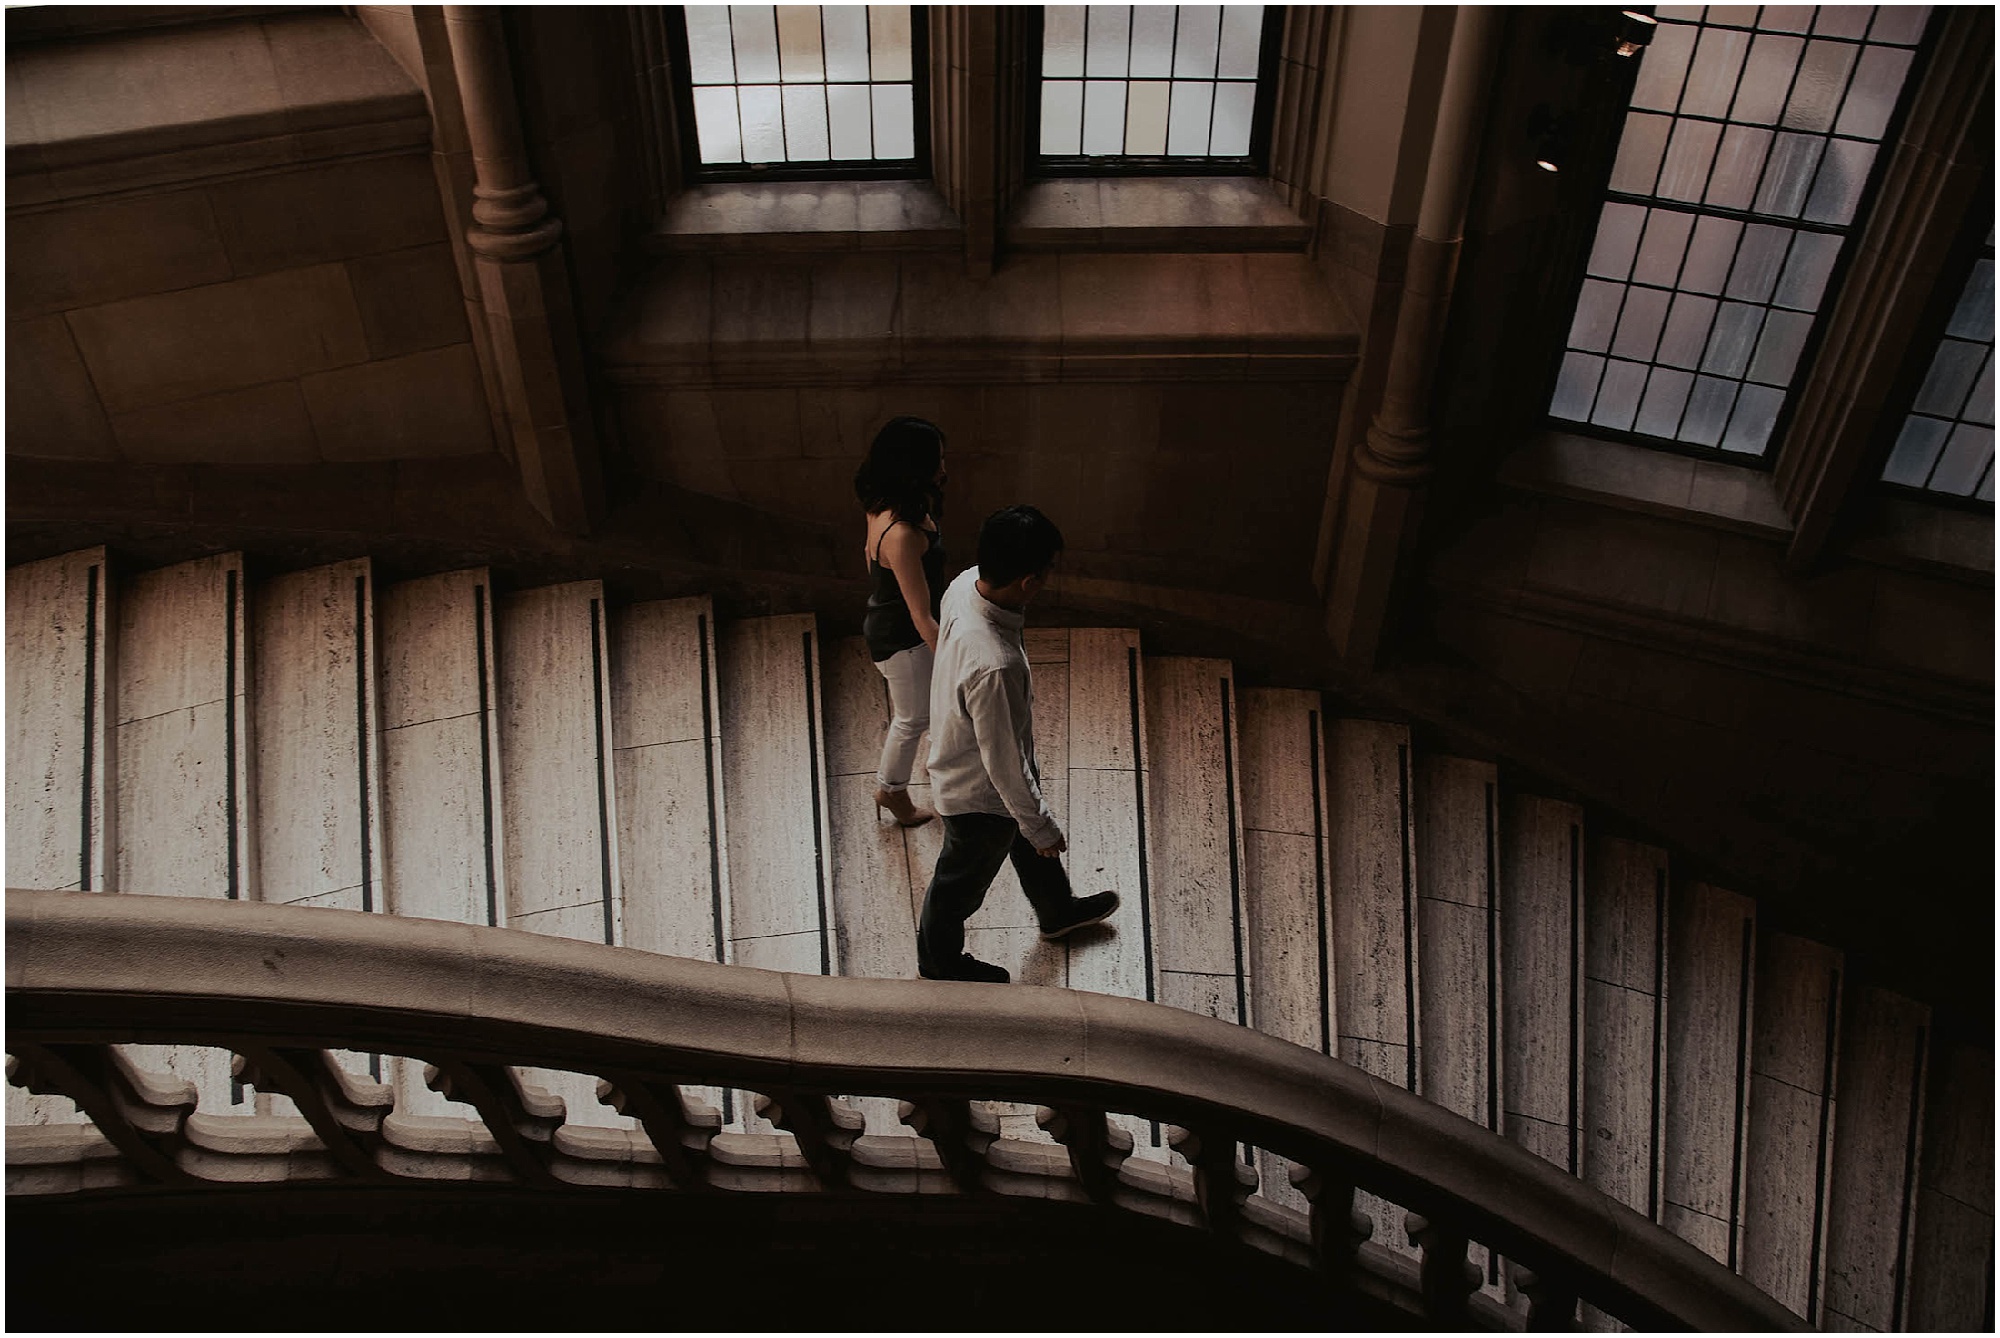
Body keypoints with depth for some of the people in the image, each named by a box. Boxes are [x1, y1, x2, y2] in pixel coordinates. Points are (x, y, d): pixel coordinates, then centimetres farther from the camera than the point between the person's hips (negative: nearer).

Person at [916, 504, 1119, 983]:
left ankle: (1057, 911, 62)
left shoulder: (966, 585, -20)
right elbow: (1003, 763, -31)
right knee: (963, 879, 22)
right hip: (979, 792, -8)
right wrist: (1040, 826, -15)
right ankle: (940, 959, 51)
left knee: (1030, 838, 33)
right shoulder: (994, 666, -46)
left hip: (964, 749, 8)